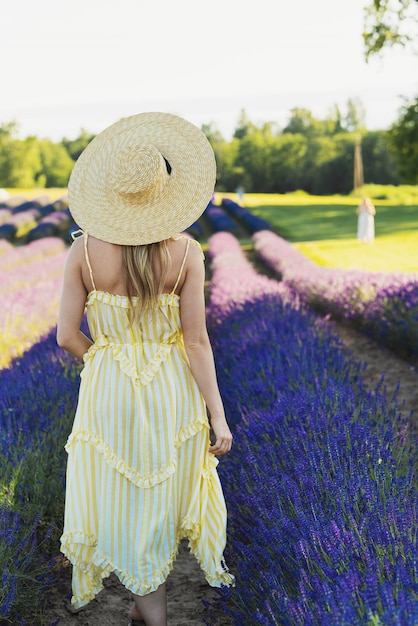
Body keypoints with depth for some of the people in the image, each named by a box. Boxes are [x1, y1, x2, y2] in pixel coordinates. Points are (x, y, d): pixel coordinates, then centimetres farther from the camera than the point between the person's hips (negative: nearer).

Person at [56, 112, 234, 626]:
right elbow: (196, 342, -13)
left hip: (108, 390, 0)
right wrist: (218, 414, -5)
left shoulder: (84, 249, -12)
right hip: (172, 390, 1)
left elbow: (67, 336, -9)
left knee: (124, 500, 15)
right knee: (162, 492, 21)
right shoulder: (185, 252, -15)